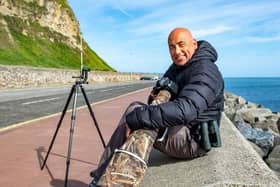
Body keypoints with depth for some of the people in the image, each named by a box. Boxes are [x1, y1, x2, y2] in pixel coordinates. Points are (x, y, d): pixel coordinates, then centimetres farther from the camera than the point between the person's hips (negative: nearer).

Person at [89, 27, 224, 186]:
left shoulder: (205, 71, -21)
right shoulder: (178, 66, 11)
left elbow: (185, 110, -37)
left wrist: (135, 119, -35)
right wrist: (156, 94, -1)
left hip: (193, 140, -9)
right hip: (179, 128, 10)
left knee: (135, 113, -18)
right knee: (135, 109, 0)